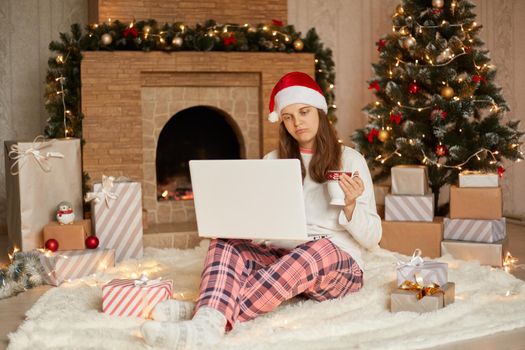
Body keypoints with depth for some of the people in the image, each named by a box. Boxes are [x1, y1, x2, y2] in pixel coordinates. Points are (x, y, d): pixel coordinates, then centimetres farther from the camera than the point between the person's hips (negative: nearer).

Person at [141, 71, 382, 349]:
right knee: (225, 246, -24)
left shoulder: (349, 159, 4)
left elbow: (372, 238, 1)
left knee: (319, 249, -38)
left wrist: (350, 204, -18)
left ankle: (204, 311, -53)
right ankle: (210, 321, -56)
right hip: (280, 257, 4)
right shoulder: (273, 161, 15)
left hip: (338, 264, -3)